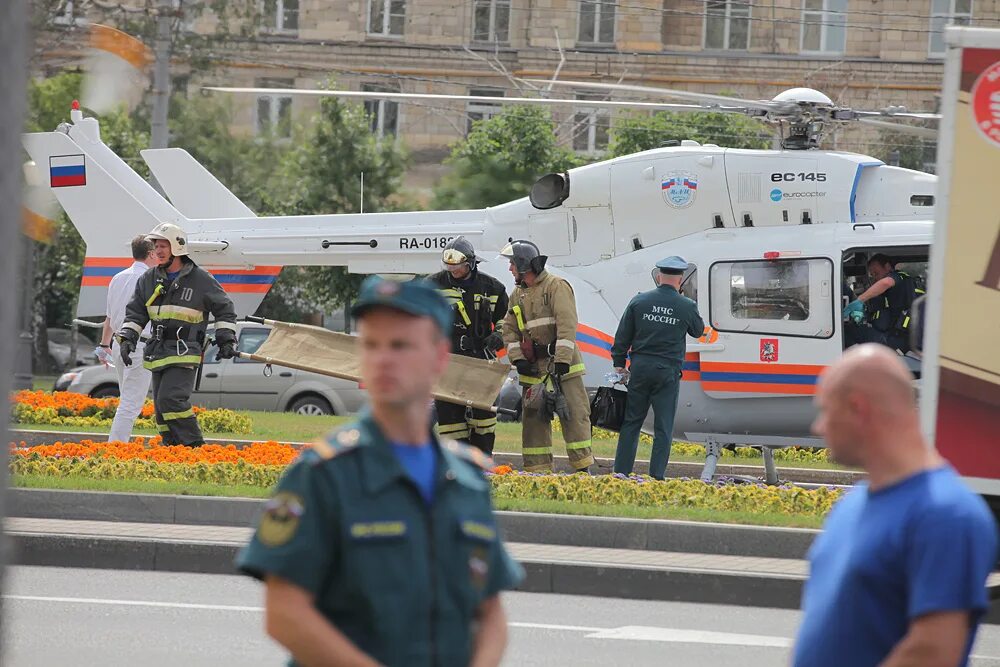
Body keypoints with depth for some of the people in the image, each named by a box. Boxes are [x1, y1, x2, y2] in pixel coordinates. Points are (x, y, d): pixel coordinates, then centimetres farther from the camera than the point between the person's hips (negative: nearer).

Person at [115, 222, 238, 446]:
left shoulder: (200, 279, -1)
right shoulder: (149, 280, 11)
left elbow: (224, 309, 7)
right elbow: (135, 313, 13)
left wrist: (226, 339, 0)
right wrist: (127, 338, -2)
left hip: (185, 353, -6)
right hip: (158, 355, 6)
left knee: (171, 399, -22)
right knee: (161, 409, 5)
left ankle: (194, 446, -16)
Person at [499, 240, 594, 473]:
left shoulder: (556, 286, -7)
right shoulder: (518, 294, 15)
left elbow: (567, 325, -16)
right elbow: (510, 329, 14)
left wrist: (563, 361, -23)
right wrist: (518, 359, -3)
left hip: (562, 365, -7)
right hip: (533, 367, 7)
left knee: (574, 414, -8)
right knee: (533, 417, 4)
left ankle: (583, 467, -7)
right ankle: (538, 469, 8)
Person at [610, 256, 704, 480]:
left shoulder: (639, 302, -1)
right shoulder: (687, 307, -4)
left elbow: (622, 337, 3)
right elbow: (698, 331, 15)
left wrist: (619, 364, 15)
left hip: (640, 368, 2)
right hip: (668, 372, -2)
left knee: (632, 421, 10)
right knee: (663, 427, 3)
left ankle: (621, 472, 9)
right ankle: (657, 476, 0)